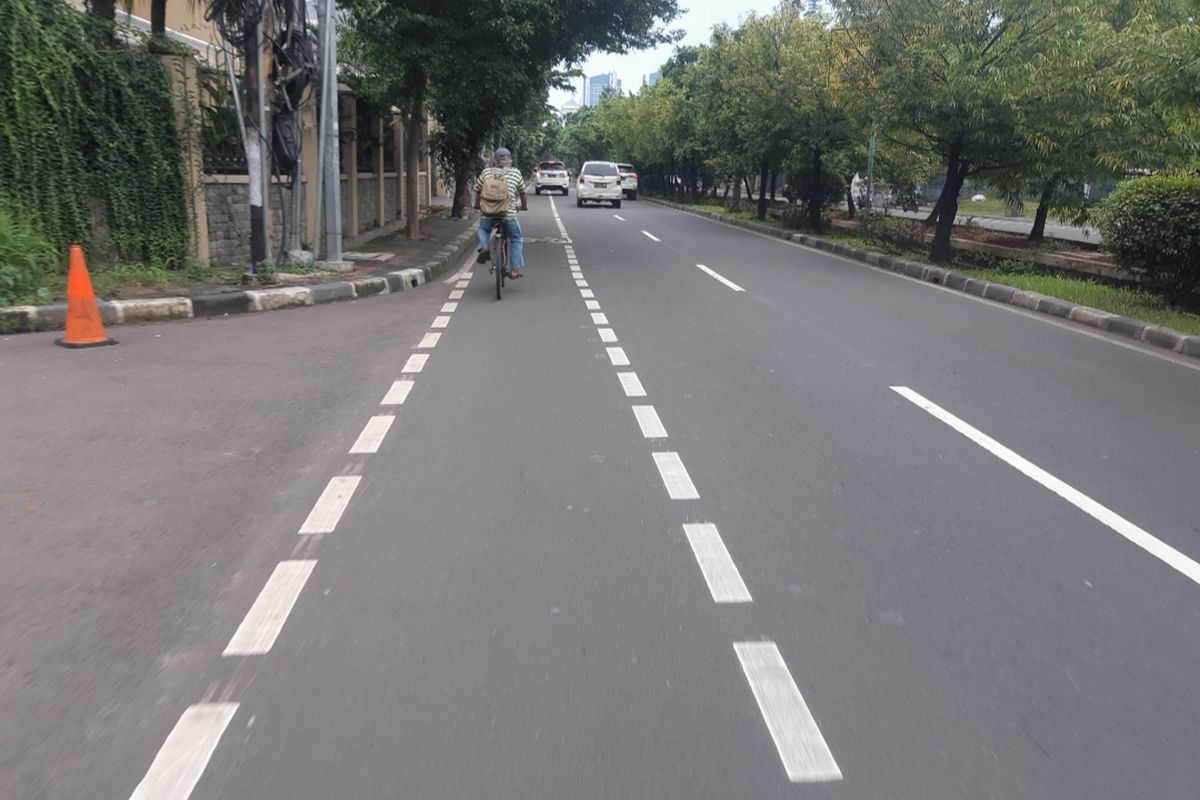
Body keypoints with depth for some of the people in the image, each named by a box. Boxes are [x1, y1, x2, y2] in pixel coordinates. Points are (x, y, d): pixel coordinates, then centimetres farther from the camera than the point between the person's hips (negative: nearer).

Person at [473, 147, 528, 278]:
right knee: (516, 240, 17)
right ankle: (514, 269, 13)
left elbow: (478, 190, 19)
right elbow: (522, 192, 18)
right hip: (509, 213, -1)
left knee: (483, 229, 32)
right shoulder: (515, 173, 8)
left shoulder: (486, 172, 10)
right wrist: (524, 206, 36)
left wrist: (477, 205, 36)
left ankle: (484, 247, 5)